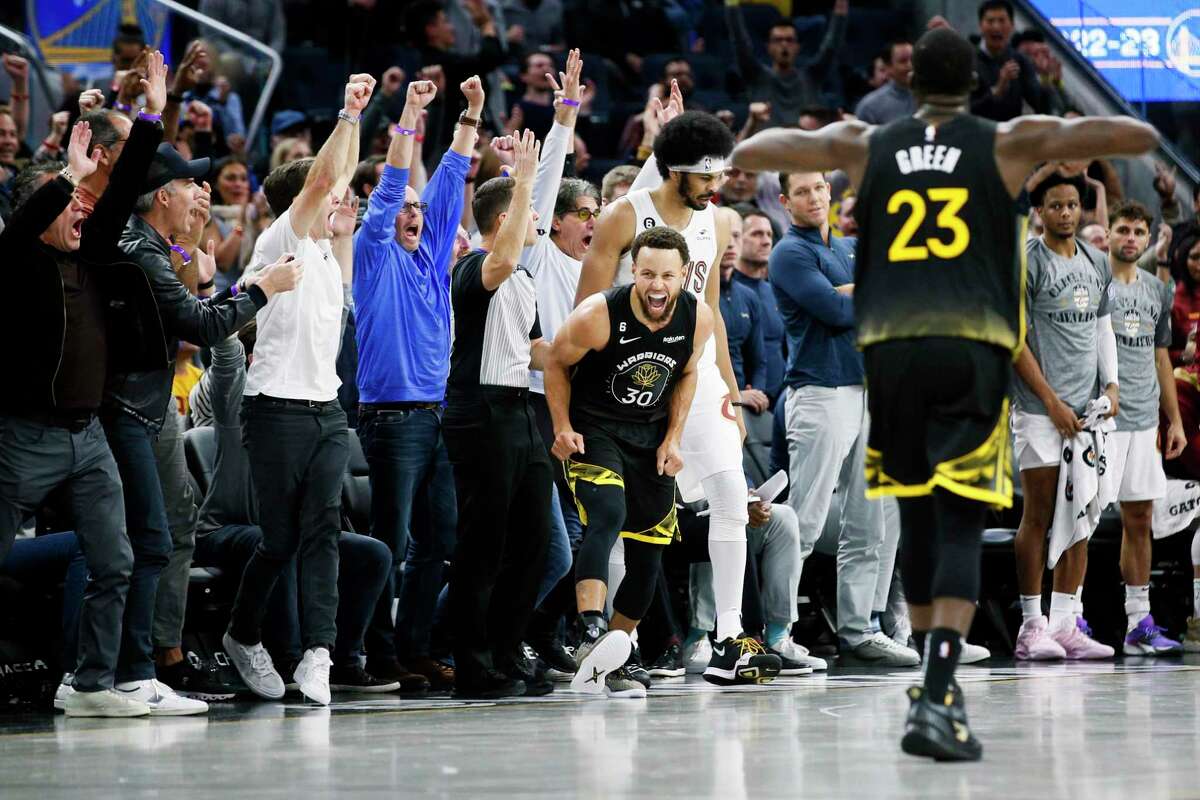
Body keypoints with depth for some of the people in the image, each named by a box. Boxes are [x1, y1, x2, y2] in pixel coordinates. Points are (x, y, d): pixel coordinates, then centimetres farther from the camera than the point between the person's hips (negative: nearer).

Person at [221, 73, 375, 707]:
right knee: (280, 540, -1)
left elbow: (341, 180, 15)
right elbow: (321, 182, -16)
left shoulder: (325, 251, 15)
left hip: (326, 411, 7)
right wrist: (347, 115, -14)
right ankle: (243, 635, 20)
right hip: (279, 410, -7)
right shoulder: (280, 245, -6)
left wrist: (356, 119, 11)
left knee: (321, 534, -5)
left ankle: (317, 654, -12)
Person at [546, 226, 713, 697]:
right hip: (593, 429, -5)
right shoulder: (599, 315, -23)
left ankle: (610, 666, 18)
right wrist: (563, 429, -11)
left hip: (650, 437, 5)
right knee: (608, 515, -31)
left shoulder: (698, 319, -11)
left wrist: (672, 440, 2)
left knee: (648, 556, 6)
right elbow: (556, 362, -6)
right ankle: (591, 635, -43)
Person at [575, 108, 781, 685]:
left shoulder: (715, 226, 10)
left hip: (697, 373, 5)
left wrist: (730, 389, 14)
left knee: (731, 496, -8)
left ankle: (729, 640, -7)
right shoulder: (625, 218, -8)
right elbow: (587, 313, -9)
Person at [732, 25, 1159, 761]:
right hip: (973, 349, -3)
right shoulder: (1010, 143, 6)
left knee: (918, 516, 19)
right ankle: (936, 700, -20)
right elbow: (1141, 137, 4)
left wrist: (830, 136, 33)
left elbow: (749, 152, 16)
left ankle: (940, 684, 30)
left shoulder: (865, 145, 11)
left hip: (890, 349, 3)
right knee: (960, 529, -5)